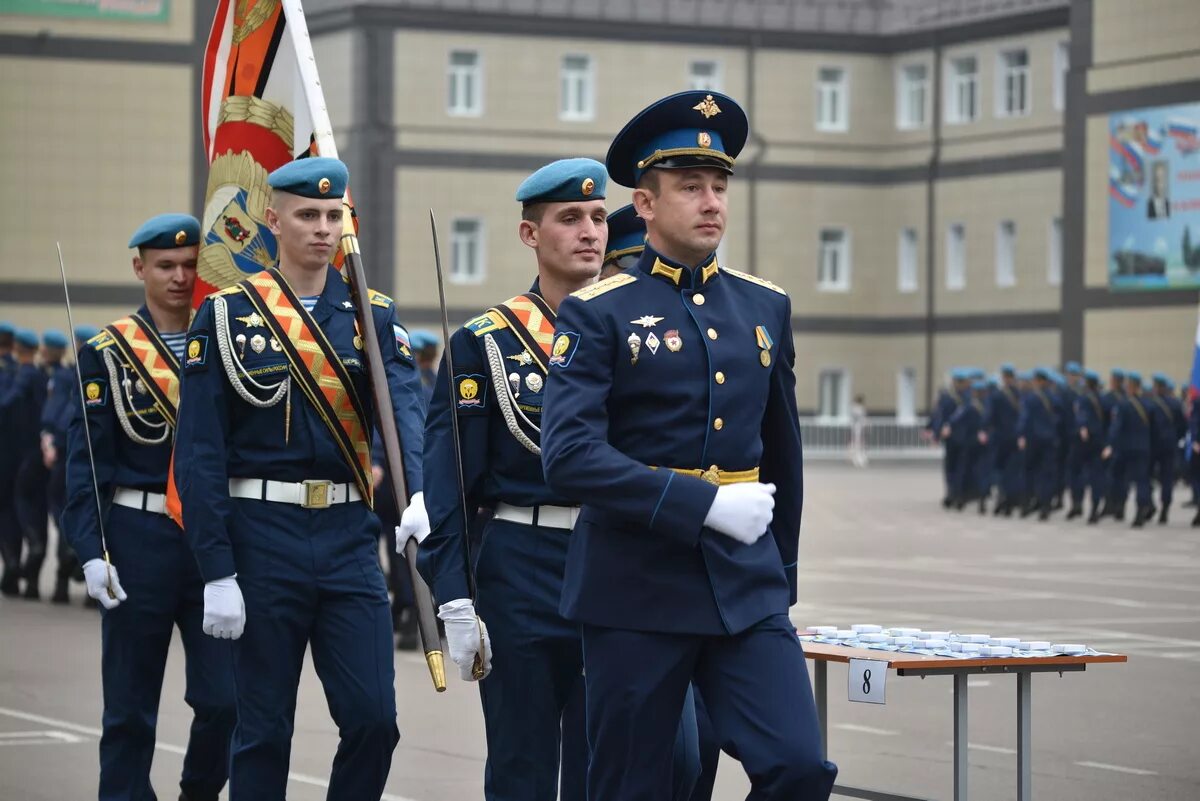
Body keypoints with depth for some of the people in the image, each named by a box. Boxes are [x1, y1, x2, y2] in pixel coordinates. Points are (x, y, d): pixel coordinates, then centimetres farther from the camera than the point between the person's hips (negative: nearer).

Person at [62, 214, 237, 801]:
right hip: (138, 540, -2)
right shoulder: (108, 353, 1)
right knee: (130, 711, 4)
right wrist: (92, 551, -11)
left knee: (225, 700, -3)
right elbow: (86, 461, -2)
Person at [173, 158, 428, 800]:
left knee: (374, 719, -1)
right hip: (262, 536, -3)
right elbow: (199, 454, -5)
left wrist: (422, 492, -32)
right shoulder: (227, 315, -2)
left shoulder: (372, 315, 7)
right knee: (264, 729, 4)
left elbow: (405, 406, -11)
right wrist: (216, 573, -11)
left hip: (349, 534, 3)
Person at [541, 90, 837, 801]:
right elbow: (570, 457, -16)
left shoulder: (766, 307, 10)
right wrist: (705, 506, -20)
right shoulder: (598, 315, -5)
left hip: (748, 587, 4)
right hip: (636, 589, -4)